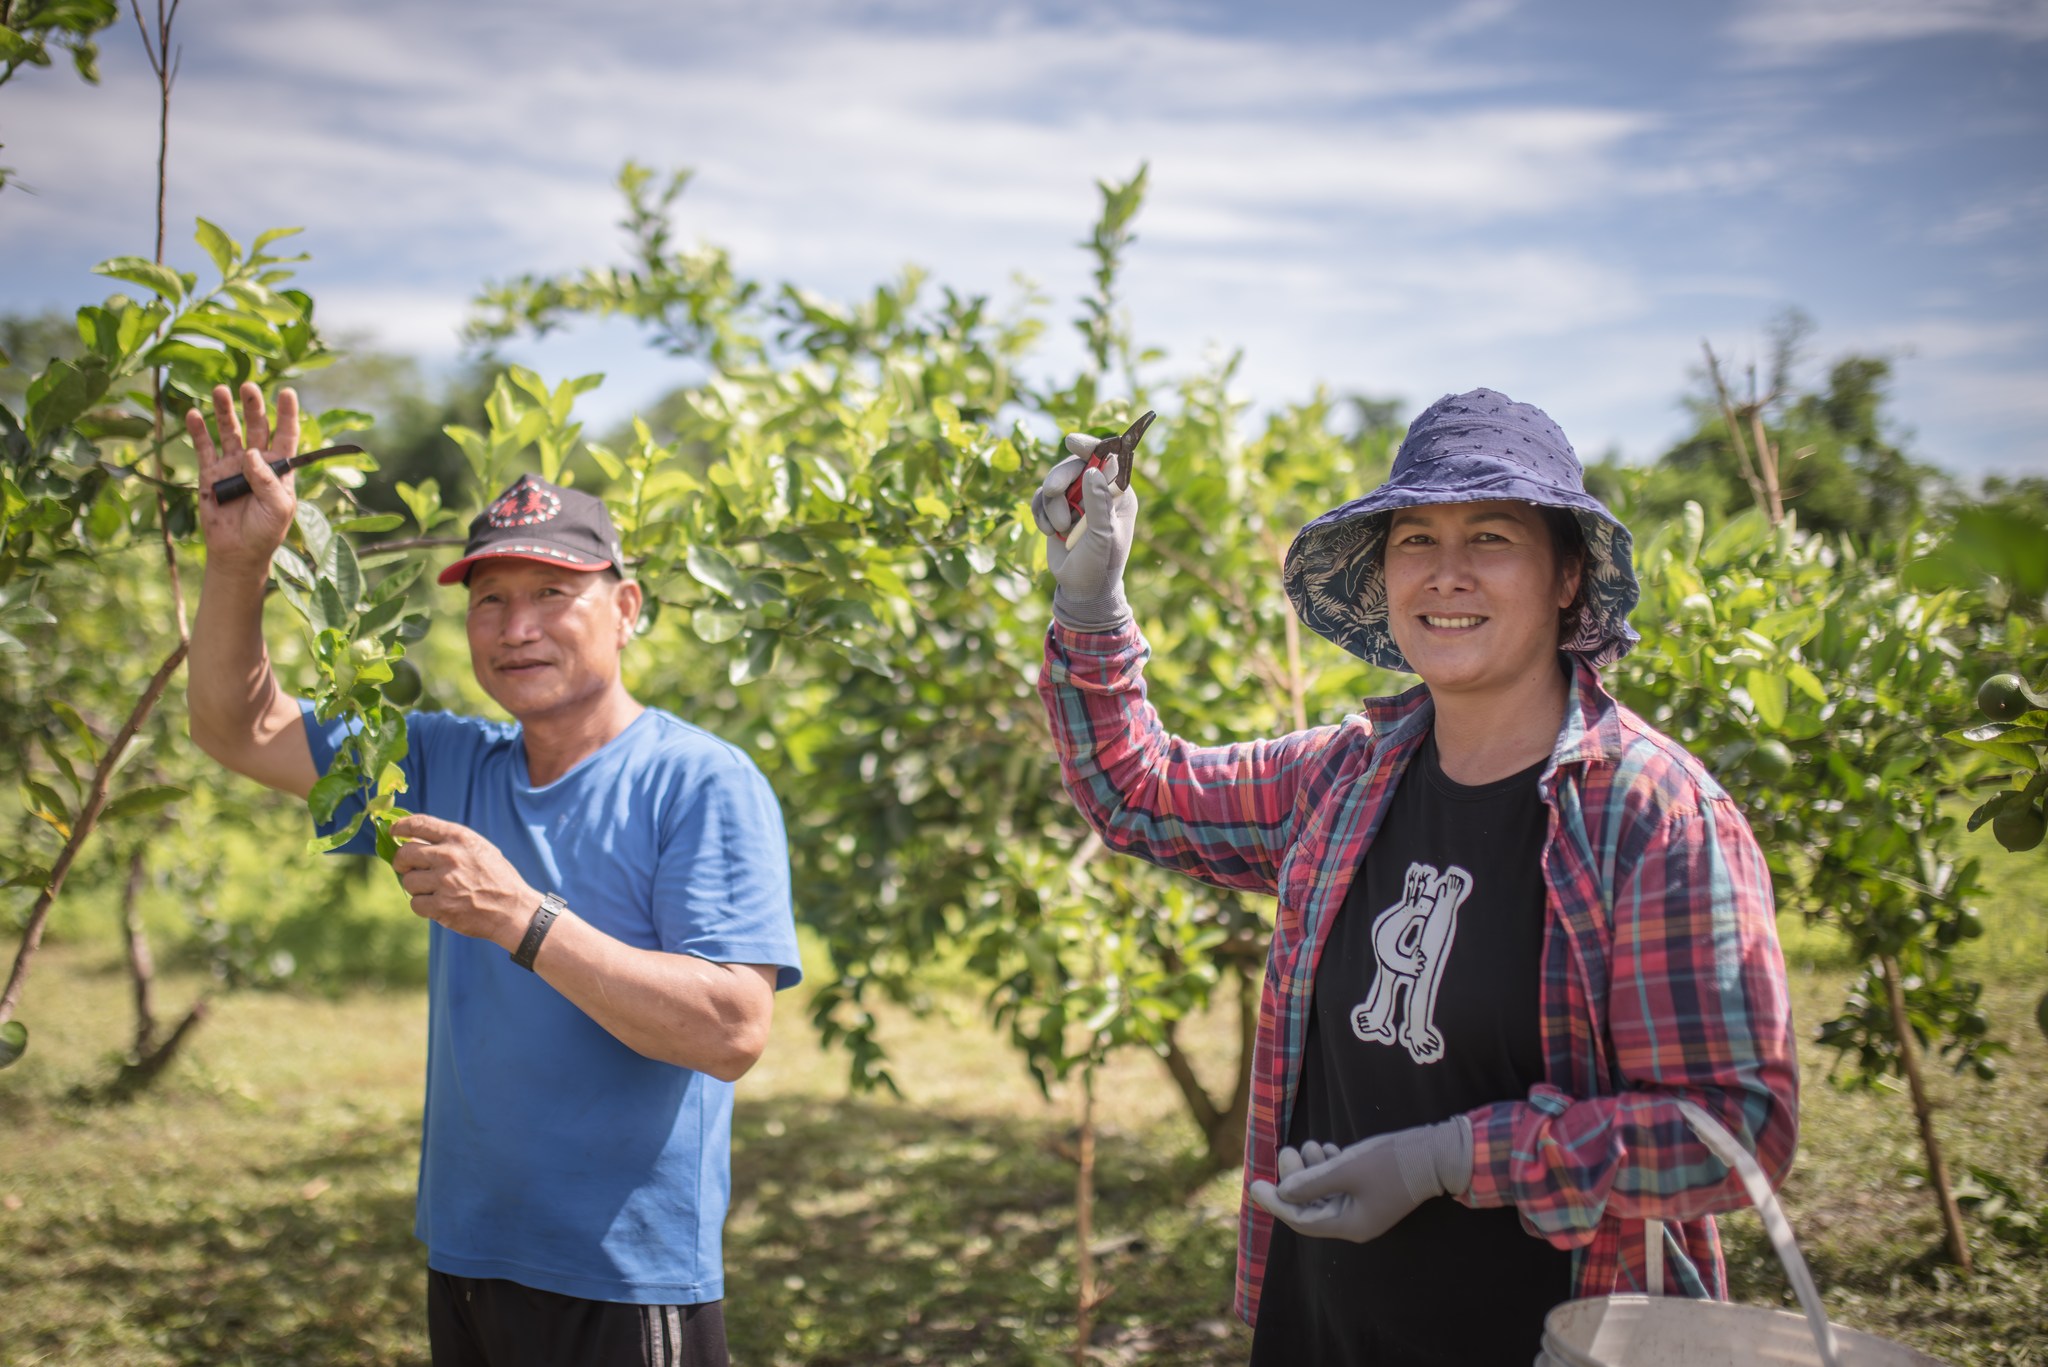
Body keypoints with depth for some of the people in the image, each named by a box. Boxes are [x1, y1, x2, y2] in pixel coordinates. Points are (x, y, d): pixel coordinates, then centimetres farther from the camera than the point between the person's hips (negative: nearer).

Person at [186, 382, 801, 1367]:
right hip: (464, 1263, 6)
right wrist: (237, 559, -6)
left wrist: (523, 920, -28)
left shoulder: (703, 785, -13)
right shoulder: (451, 765, 7)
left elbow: (733, 1034, -22)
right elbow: (236, 728, 10)